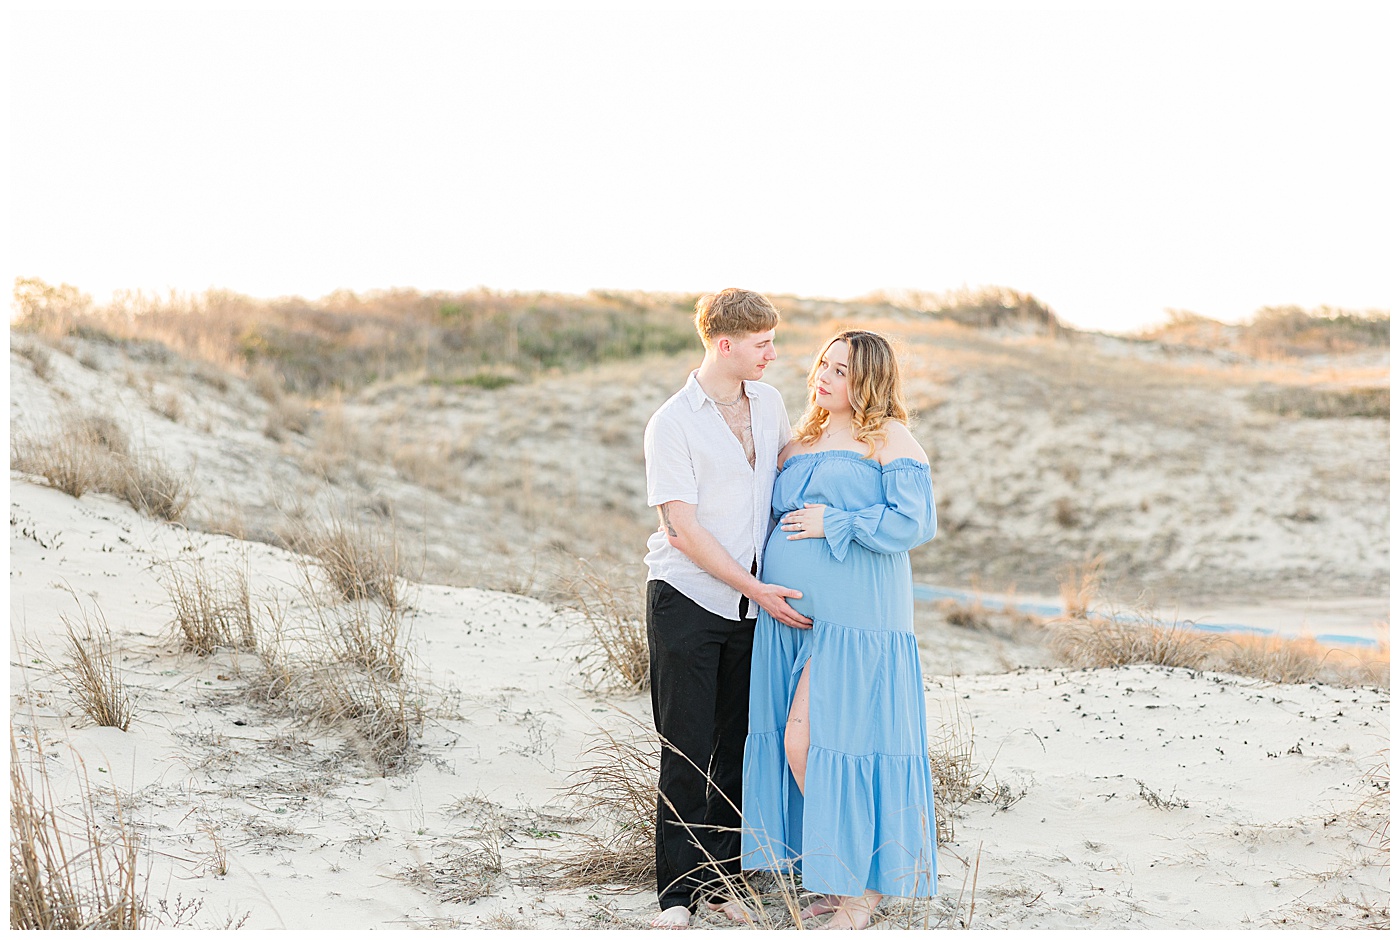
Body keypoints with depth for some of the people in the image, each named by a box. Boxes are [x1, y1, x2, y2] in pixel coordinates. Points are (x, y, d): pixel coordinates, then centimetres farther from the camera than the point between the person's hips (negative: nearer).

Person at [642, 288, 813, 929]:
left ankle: (719, 879, 17)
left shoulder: (768, 402, 7)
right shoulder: (671, 425, -12)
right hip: (687, 599, -5)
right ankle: (676, 892, 5)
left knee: (733, 744, 8)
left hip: (751, 603, 5)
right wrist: (757, 589, -13)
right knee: (687, 748, -3)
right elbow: (686, 530, -14)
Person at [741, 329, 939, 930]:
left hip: (854, 618, -7)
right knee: (794, 745, 4)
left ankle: (864, 886, 4)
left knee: (817, 741, -9)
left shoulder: (889, 438, -2)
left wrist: (834, 524, -11)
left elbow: (915, 522, -13)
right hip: (790, 614, 7)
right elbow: (774, 517, 31)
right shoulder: (801, 442, 19)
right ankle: (839, 878, 17)